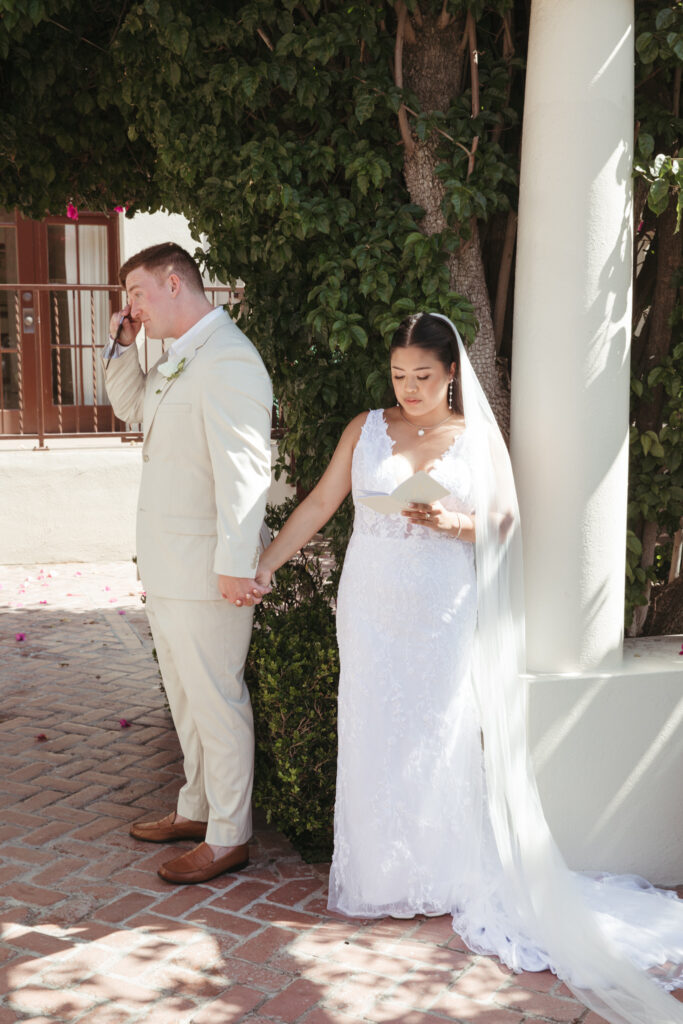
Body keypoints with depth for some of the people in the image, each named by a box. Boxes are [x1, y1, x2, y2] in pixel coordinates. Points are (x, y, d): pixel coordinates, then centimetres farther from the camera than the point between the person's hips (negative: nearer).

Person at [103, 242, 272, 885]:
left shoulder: (226, 359, -19)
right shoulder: (178, 357, 13)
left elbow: (244, 469, -24)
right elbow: (132, 408, 31)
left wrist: (236, 564, -25)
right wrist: (122, 346, 14)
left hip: (206, 569, -10)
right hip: (167, 565, 10)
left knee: (215, 700, 2)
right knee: (186, 696, 21)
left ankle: (228, 837, 16)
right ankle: (197, 809, 37)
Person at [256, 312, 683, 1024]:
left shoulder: (478, 437, 3)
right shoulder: (366, 430, 5)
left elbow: (506, 520, 1)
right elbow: (319, 504, 4)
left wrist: (452, 522, -18)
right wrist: (265, 563, -3)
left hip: (445, 615, -1)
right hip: (372, 612, 1)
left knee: (440, 739, 3)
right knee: (374, 737, 4)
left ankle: (446, 879, 16)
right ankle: (379, 878, 17)